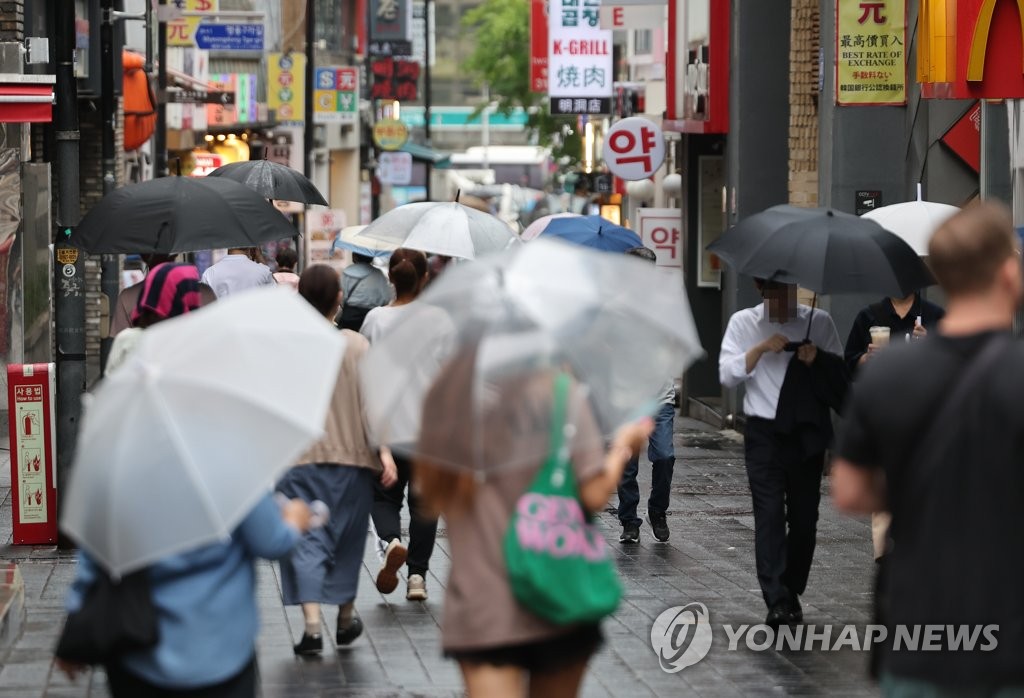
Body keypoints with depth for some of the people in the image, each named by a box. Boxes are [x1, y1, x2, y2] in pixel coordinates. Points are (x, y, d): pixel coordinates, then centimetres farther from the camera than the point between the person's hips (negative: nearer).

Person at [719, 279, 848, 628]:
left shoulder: (819, 322, 8)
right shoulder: (743, 322, 7)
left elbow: (841, 372, 8)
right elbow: (727, 374, -1)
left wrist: (819, 359, -12)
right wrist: (761, 348, -14)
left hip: (807, 432, 2)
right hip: (765, 432, -2)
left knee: (804, 516, 4)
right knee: (769, 513, -12)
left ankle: (792, 594, 18)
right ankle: (777, 601, -18)